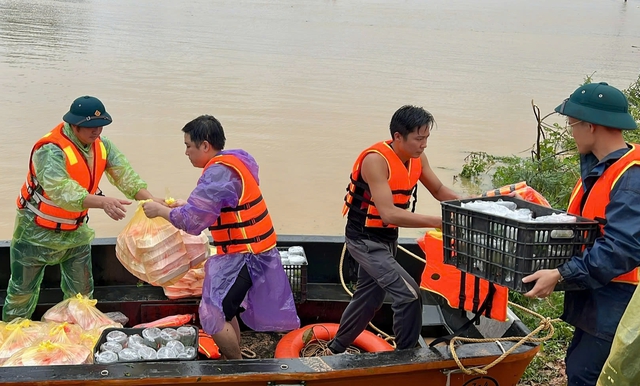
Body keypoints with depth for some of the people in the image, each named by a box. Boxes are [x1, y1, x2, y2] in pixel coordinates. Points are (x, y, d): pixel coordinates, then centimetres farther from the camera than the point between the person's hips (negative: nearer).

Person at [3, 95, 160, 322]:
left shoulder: (102, 145, -7)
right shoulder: (51, 150, -29)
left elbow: (125, 175, -10)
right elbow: (62, 191, -43)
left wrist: (150, 200, -27)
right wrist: (103, 202, -54)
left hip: (75, 231, 6)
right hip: (38, 232, -6)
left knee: (82, 292, 13)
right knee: (22, 291, 9)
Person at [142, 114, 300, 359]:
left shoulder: (219, 172, -22)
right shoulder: (232, 162, 9)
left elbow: (192, 221, -22)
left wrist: (161, 210, -7)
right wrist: (183, 205, 13)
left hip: (243, 254, -10)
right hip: (250, 249, 10)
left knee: (213, 316, -6)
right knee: (224, 308, 19)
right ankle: (235, 359, 31)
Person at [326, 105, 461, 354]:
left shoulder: (417, 158, -4)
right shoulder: (376, 160, -28)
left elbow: (439, 191, 7)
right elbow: (389, 213, -34)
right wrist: (439, 222, -37)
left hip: (387, 238, 8)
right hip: (364, 239, -8)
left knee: (368, 297, 20)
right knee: (409, 294, -17)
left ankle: (336, 349, 39)